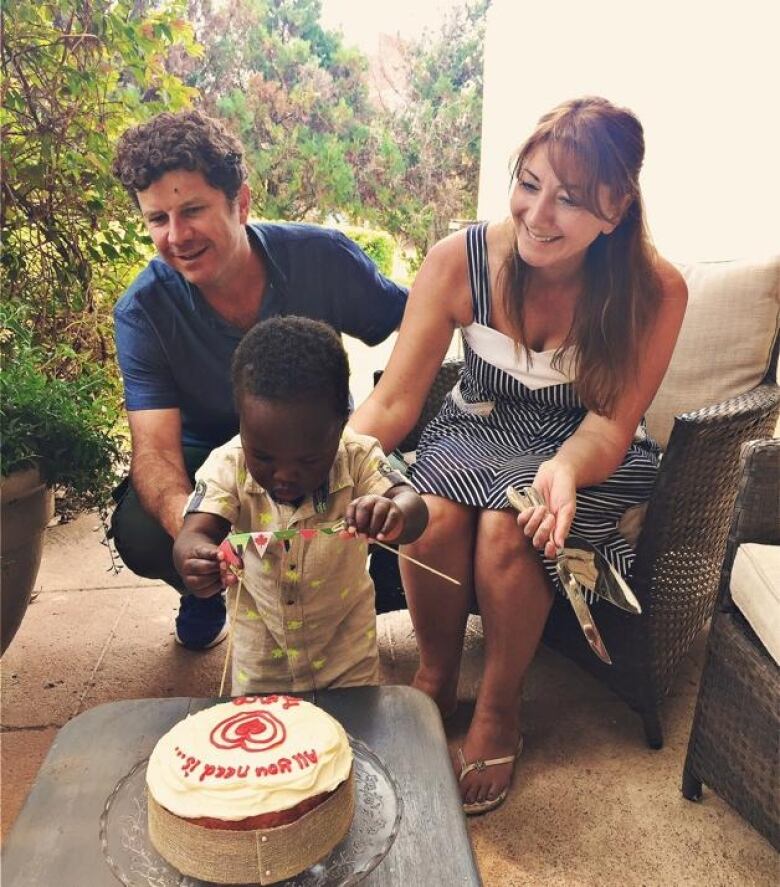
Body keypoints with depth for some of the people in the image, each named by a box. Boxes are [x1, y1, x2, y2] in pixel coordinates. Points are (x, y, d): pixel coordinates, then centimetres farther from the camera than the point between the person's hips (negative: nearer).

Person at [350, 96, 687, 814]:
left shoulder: (655, 291, -17)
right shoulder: (460, 261, -16)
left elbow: (610, 426, -15)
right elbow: (394, 402, -18)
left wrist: (566, 470, -39)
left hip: (583, 453, -1)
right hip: (476, 430, 2)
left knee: (505, 528, -31)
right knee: (433, 513, -30)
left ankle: (499, 713, -3)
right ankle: (435, 681, 0)